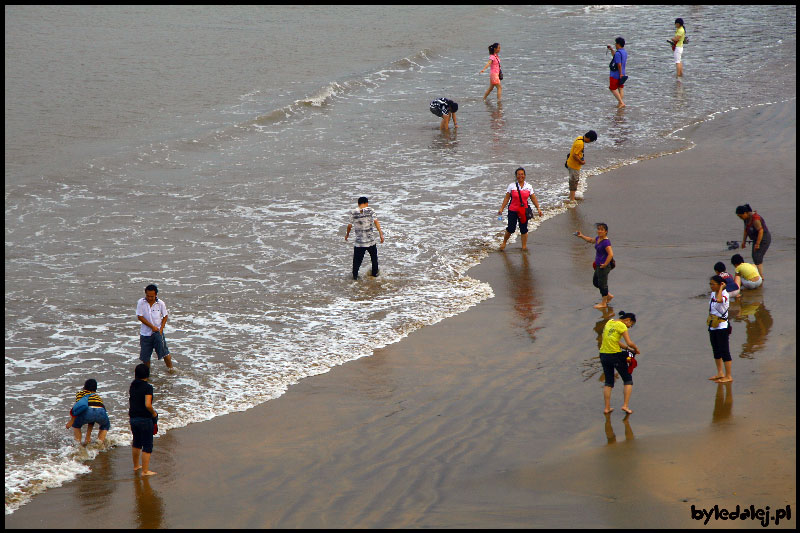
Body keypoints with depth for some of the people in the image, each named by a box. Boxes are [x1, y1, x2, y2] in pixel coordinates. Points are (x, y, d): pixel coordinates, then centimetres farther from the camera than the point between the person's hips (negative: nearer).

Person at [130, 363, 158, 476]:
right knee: (147, 445, 3)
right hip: (145, 419, -7)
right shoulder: (148, 387, -17)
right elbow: (148, 404, -25)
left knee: (136, 442, 25)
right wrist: (154, 413, -10)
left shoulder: (133, 385, 4)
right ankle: (145, 470, 3)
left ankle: (136, 465, 37)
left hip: (133, 418, 7)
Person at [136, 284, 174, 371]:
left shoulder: (161, 303, -4)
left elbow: (165, 317, 6)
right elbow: (140, 317, -9)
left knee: (164, 352, -6)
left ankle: (170, 368, 11)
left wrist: (161, 328, -7)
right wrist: (152, 326, -13)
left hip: (157, 332, 0)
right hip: (145, 333, 1)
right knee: (145, 355, 6)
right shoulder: (141, 302, -8)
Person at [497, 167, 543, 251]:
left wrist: (538, 208, 4)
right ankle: (504, 243, 19)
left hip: (524, 211, 1)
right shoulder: (511, 186, 0)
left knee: (524, 229, 3)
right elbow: (506, 198, 2)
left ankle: (524, 246, 12)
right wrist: (501, 209, -2)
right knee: (511, 228, -2)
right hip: (513, 210, -1)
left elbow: (533, 198, 9)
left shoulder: (529, 187, 4)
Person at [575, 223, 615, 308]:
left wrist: (605, 264, -23)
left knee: (602, 284, 2)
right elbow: (591, 240, 29)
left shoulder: (606, 242, -22)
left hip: (603, 266, -10)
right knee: (595, 282, 21)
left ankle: (603, 303, 15)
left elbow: (611, 254, -29)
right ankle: (608, 295, 35)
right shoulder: (598, 239, 7)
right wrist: (581, 236, 23)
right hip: (598, 266, 10)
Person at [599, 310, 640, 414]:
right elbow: (629, 343, -17)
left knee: (608, 382, 17)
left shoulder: (609, 322, 13)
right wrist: (636, 349, 3)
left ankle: (607, 408, 12)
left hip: (603, 354, 7)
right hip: (615, 355, -7)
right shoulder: (622, 326, -10)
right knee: (628, 381, 9)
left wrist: (629, 348, 10)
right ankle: (625, 405, 0)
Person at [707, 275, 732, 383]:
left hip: (722, 327, -9)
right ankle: (720, 373, 30)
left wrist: (721, 288, -27)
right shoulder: (713, 293, 8)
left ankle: (728, 376, 5)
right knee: (716, 351, 17)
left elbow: (719, 300, -43)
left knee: (724, 351, -2)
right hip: (713, 327, 9)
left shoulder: (724, 294, -17)